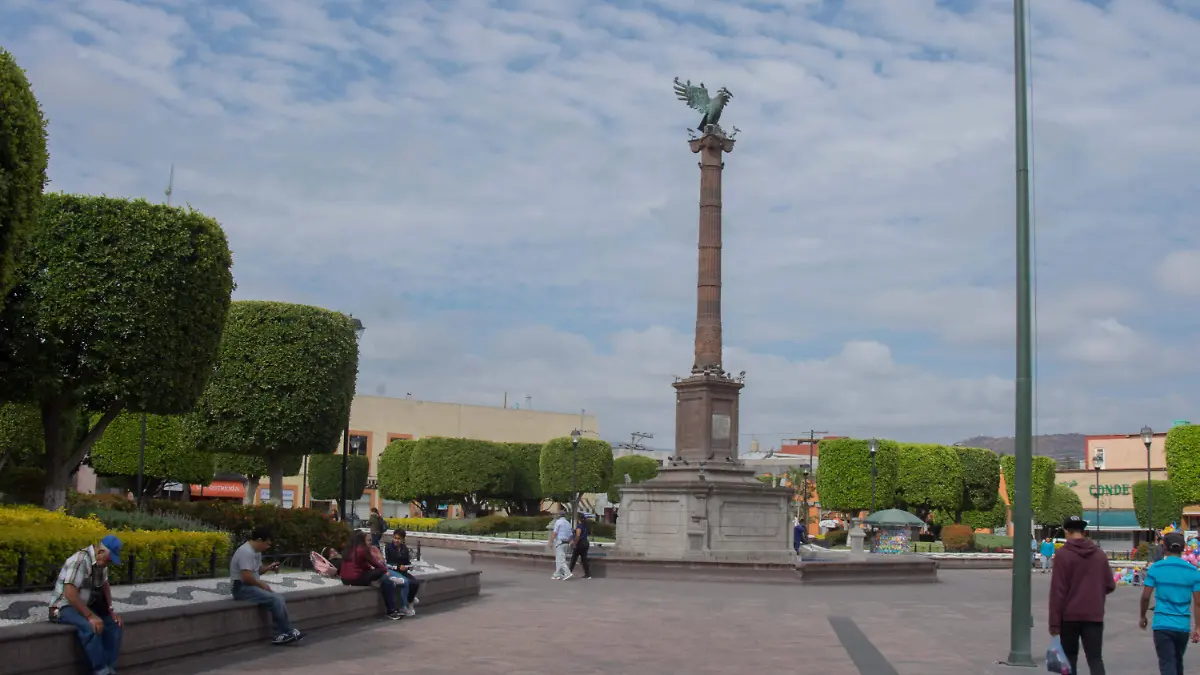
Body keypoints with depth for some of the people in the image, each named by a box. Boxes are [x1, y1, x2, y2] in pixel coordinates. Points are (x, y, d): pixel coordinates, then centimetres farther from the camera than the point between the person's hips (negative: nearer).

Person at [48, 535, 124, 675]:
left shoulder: (100, 561, 2)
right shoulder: (80, 560, -27)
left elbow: (105, 585, 15)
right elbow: (70, 593, -32)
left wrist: (111, 610, 3)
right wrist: (90, 616, -31)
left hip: (85, 606, 9)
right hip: (65, 607, -9)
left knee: (114, 623, -5)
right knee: (90, 627, -34)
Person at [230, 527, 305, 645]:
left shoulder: (257, 552, 13)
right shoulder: (246, 552, -19)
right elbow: (246, 577, -26)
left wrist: (268, 568, 7)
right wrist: (261, 584, -12)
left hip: (252, 586, 10)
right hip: (242, 588, -10)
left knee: (280, 599, -7)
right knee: (275, 600, -22)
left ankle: (281, 635, -11)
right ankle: (288, 632, -9)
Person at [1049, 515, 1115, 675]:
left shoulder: (1063, 554, -9)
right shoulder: (1099, 554, 4)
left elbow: (1057, 591, -12)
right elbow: (1110, 586, 6)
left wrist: (1054, 623, -9)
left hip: (1070, 616, -3)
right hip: (1094, 616, 3)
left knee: (1069, 659, 11)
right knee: (1095, 659, 1)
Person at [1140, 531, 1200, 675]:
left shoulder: (1155, 568, -5)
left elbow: (1146, 597, -5)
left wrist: (1142, 617, 10)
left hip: (1162, 625, -3)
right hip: (1183, 625, 3)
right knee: (1178, 663, 21)